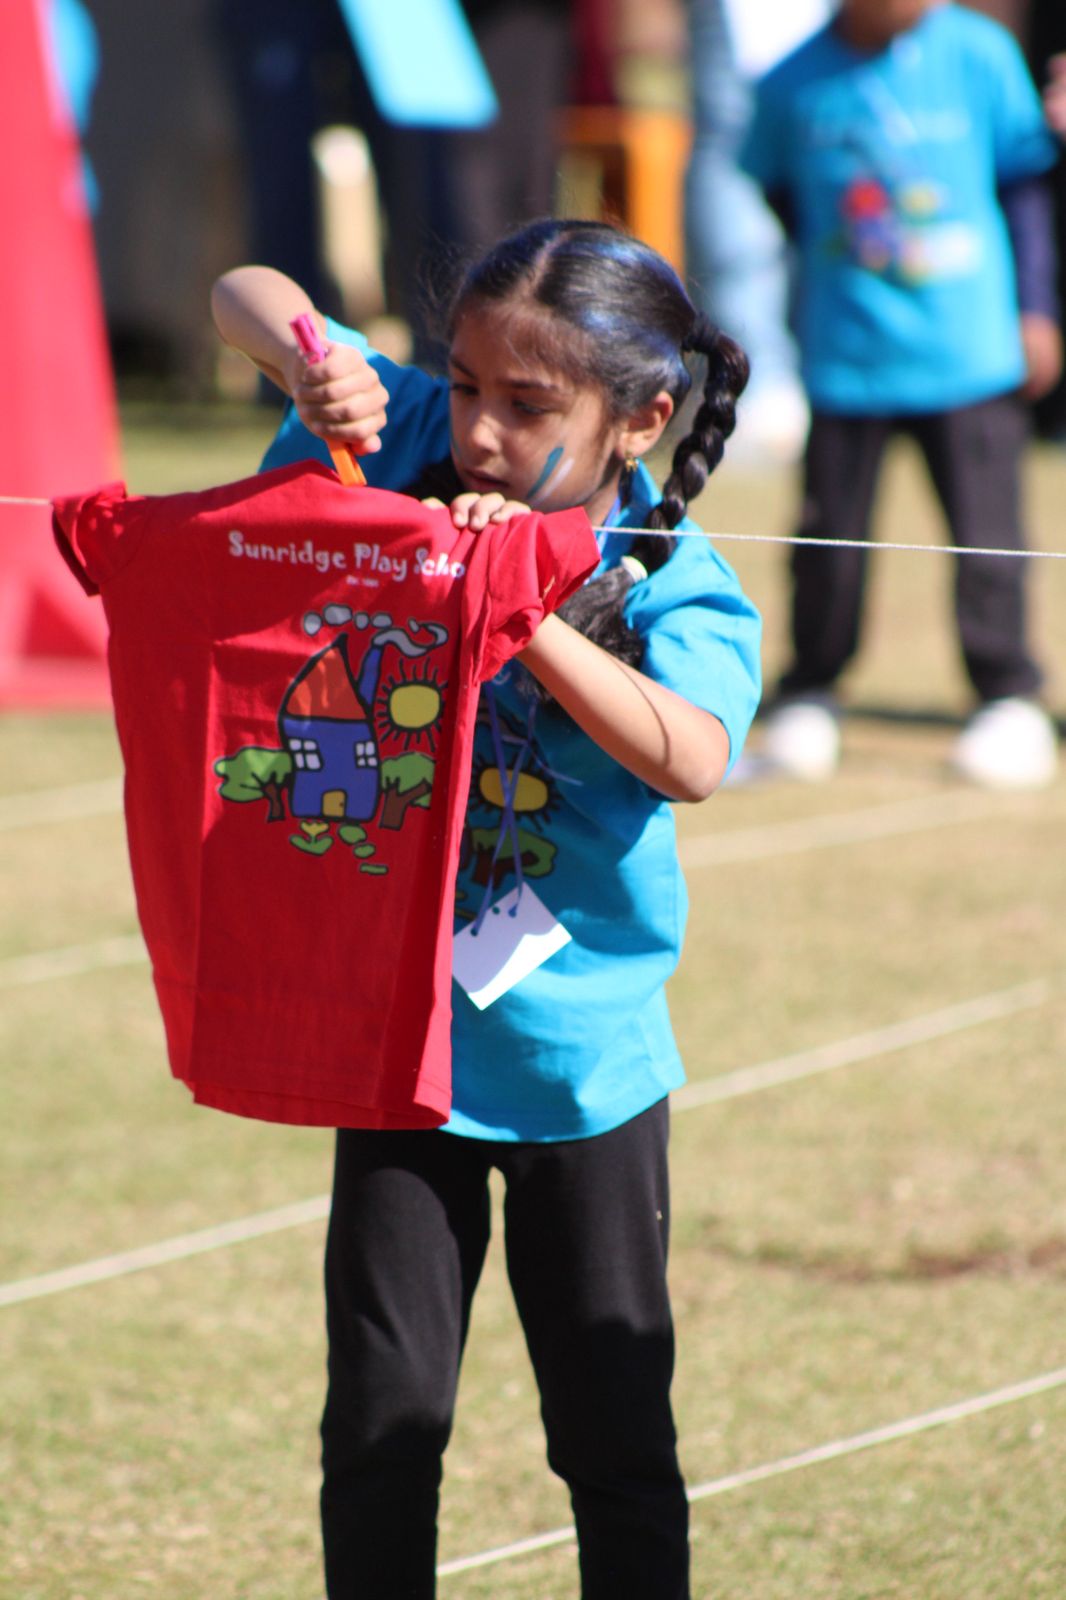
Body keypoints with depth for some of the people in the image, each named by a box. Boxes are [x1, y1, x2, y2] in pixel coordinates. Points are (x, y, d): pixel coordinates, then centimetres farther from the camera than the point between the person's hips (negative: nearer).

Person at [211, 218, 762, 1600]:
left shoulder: (673, 586, -15)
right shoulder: (416, 446, -6)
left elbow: (692, 759, -35)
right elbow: (245, 293, -2)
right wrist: (308, 356, -24)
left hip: (583, 1056, -2)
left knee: (613, 1429, 8)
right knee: (382, 1420, 7)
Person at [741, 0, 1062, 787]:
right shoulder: (795, 82, -5)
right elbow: (778, 195, 10)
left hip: (971, 350, 0)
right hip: (845, 358, 0)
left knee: (986, 532, 1)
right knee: (830, 531, 4)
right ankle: (809, 698, 23)